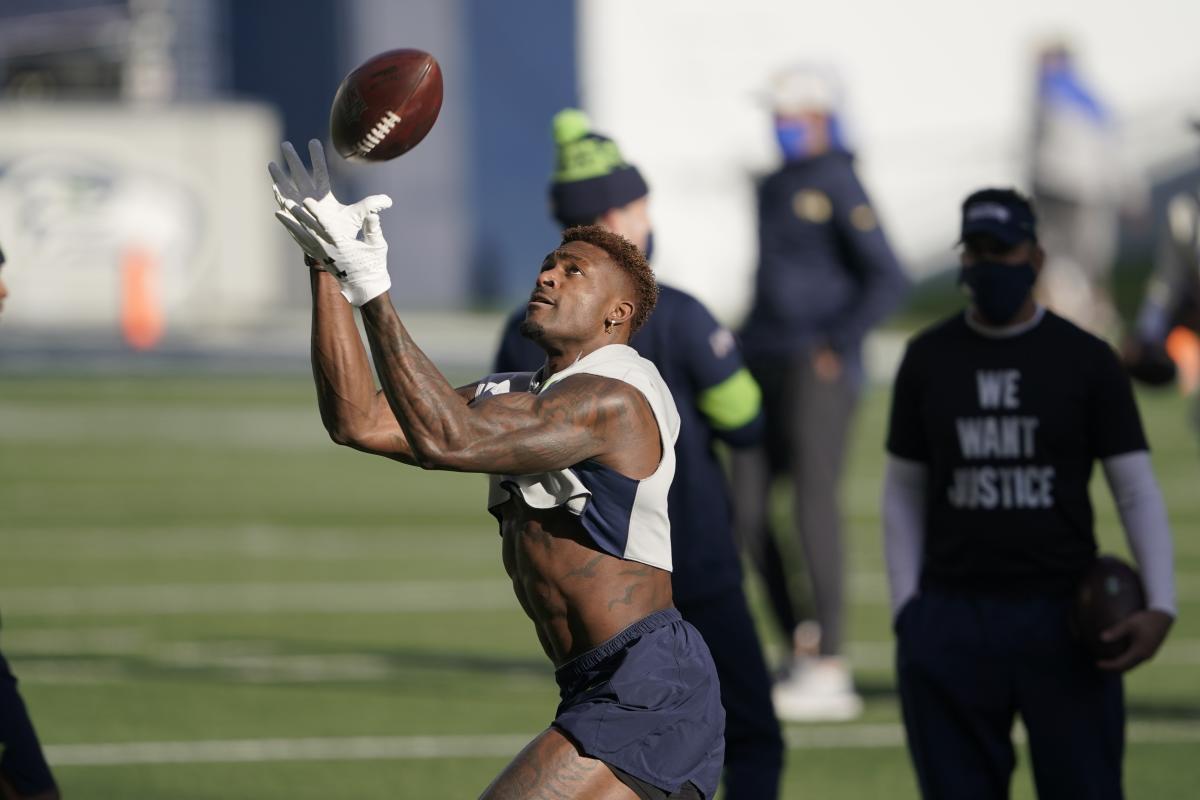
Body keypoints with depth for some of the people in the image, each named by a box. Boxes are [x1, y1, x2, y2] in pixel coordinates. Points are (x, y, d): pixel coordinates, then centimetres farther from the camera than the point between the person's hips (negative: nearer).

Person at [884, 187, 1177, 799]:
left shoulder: (1085, 359, 3)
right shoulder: (929, 359, 9)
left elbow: (1137, 491, 1)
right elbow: (903, 492, 14)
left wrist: (1160, 606, -11)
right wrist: (907, 609, 4)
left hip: (1063, 615, -2)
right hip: (953, 620, 2)